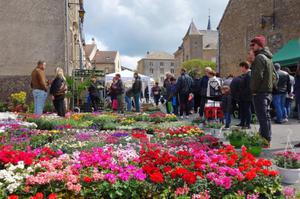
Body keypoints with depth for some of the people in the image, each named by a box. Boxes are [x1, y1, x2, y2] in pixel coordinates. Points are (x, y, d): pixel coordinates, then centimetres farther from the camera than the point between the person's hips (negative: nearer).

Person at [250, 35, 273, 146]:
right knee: (266, 116, 15)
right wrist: (271, 86, 19)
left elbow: (257, 75, -21)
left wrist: (253, 90, -12)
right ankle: (267, 140, 22)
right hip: (268, 91, 10)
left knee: (263, 117, -8)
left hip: (260, 92, -10)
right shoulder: (268, 58, 19)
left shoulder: (260, 57, -12)